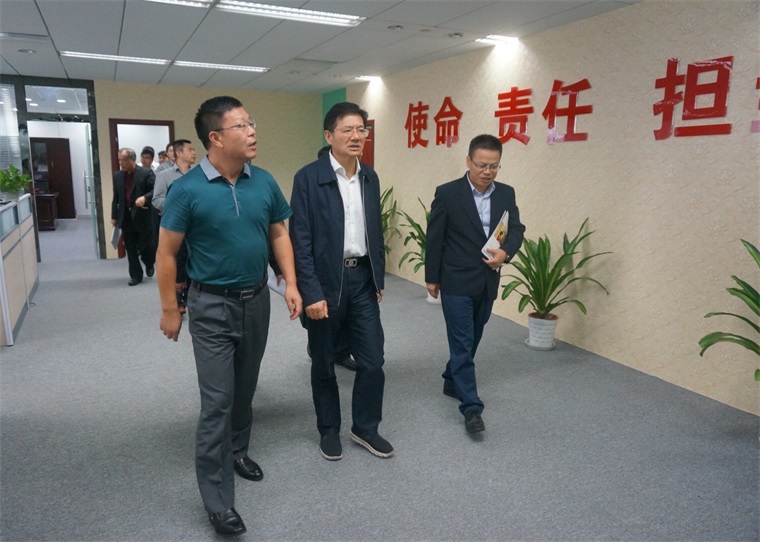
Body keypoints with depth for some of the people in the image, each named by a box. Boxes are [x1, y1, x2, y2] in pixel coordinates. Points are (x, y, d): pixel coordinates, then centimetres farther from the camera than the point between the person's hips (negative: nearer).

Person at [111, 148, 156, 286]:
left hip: (143, 216, -4)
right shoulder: (117, 176, 9)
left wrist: (145, 198, -29)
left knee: (146, 246, 4)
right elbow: (116, 197, 12)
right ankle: (135, 275, 15)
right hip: (126, 218, 4)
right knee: (131, 249, 6)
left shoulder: (146, 173, -7)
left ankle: (149, 264, 34)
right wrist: (114, 216, 10)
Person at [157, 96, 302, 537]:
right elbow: (167, 253, -8)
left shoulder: (264, 182, -2)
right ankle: (218, 500, 11)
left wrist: (291, 283, 0)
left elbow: (279, 234, 8)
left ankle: (237, 450, 43)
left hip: (257, 300, 5)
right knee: (217, 400, -2)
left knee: (246, 388, 19)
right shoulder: (188, 189, -14)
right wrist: (170, 310, -6)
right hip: (212, 305, -4)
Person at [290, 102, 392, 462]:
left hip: (363, 279, 5)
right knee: (324, 362, 12)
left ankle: (365, 428, 28)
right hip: (325, 282, -4)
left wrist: (379, 279, 13)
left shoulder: (370, 177, 7)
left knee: (373, 361, 7)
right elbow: (300, 240, -13)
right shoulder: (308, 178, -11)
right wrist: (311, 293, -16)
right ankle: (329, 429, 32)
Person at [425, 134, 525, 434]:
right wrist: (431, 277, -3)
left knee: (471, 340, 17)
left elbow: (517, 229, 0)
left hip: (487, 282, 5)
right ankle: (471, 407, 2)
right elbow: (434, 238, -6)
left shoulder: (506, 193, 4)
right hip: (456, 282, -5)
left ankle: (451, 381, 38)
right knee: (462, 342, -4)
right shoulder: (448, 193, -10)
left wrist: (505, 252, -21)